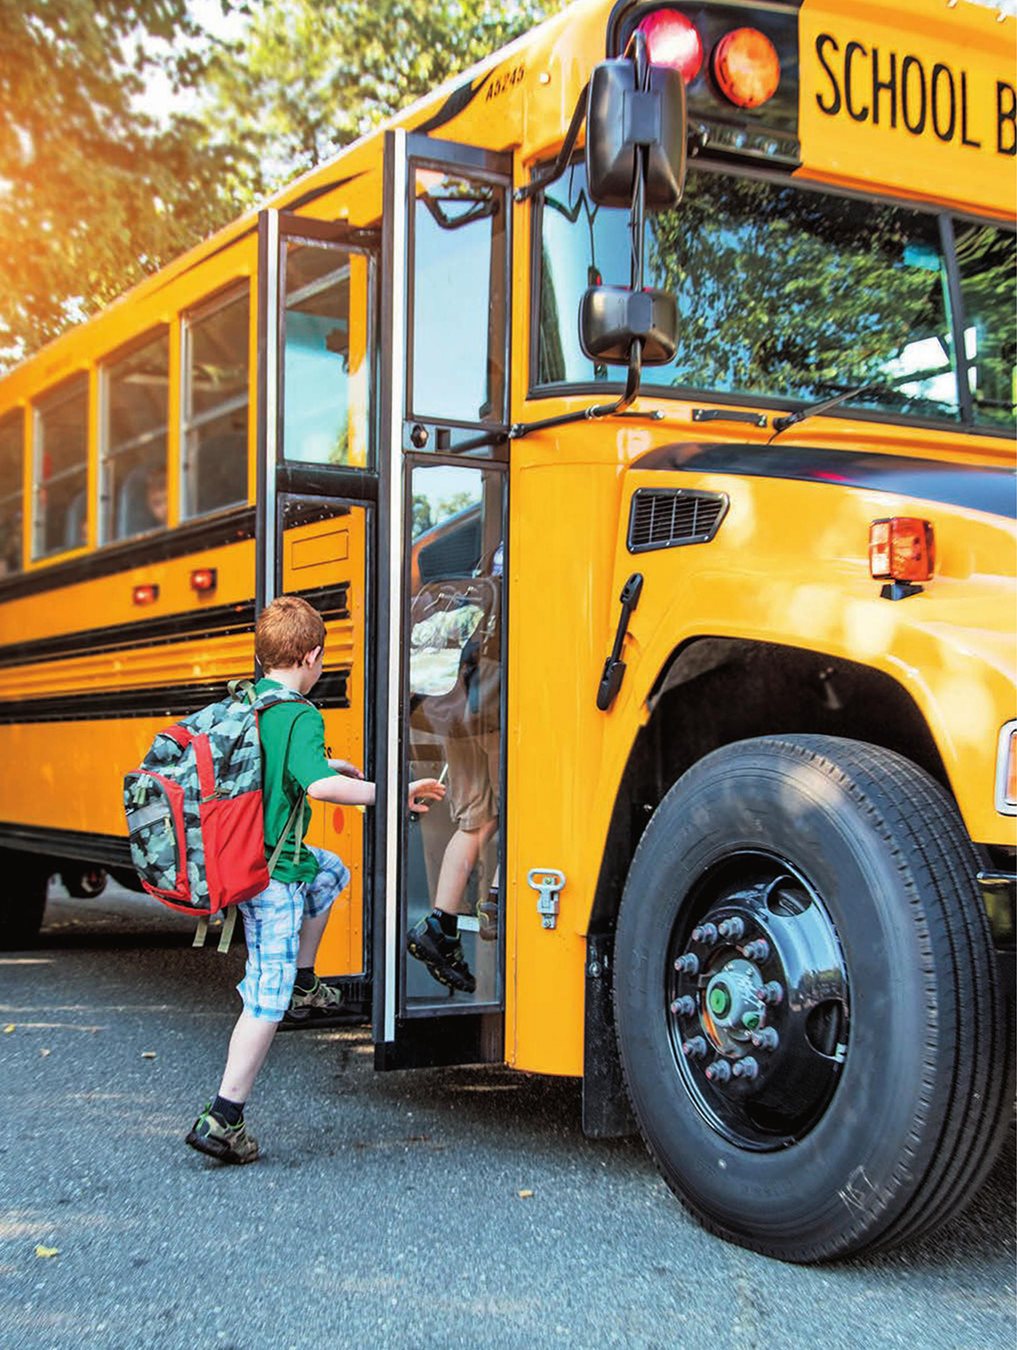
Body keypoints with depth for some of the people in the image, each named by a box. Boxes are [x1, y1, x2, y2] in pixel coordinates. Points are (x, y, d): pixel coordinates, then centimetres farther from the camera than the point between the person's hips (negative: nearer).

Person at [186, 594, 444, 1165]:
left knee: (331, 870, 33)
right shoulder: (301, 716, -18)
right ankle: (223, 1119, -1)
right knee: (268, 996, -2)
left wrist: (329, 764, 33)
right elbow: (318, 784, -33)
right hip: (271, 871, -9)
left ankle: (303, 983, 31)